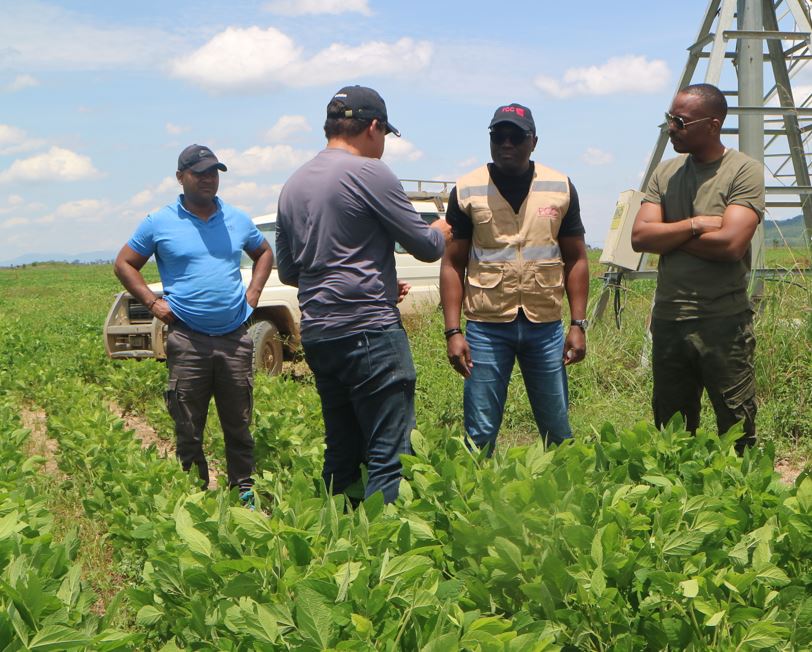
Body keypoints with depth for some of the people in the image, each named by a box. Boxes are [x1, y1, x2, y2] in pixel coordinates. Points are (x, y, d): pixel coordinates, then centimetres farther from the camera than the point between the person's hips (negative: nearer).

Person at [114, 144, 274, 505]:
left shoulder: (237, 220, 10)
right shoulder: (159, 223, 2)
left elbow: (264, 252, 26)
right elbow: (124, 264, 9)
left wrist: (253, 293, 12)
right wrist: (153, 302, -1)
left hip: (235, 337, 2)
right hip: (187, 340, -2)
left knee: (239, 423, 8)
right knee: (188, 428, 2)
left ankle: (245, 491, 18)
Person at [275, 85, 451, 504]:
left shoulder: (294, 184, 15)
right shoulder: (369, 173, -8)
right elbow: (425, 246, -5)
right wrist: (441, 232, 20)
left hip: (317, 335, 8)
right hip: (369, 331, -8)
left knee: (341, 453, 15)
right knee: (389, 456, -6)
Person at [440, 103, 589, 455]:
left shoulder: (560, 187, 6)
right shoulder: (467, 190, 2)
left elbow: (575, 259, 9)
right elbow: (453, 264, 2)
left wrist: (578, 324, 2)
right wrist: (453, 331, -6)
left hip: (546, 327, 1)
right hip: (486, 327, -1)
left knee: (558, 433, 8)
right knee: (480, 435, 0)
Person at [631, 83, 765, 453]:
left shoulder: (744, 171, -7)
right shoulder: (666, 173, 10)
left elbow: (730, 243, -19)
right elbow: (640, 237, -1)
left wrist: (668, 235, -7)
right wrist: (694, 225, -12)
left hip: (723, 322, -5)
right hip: (668, 320, 6)